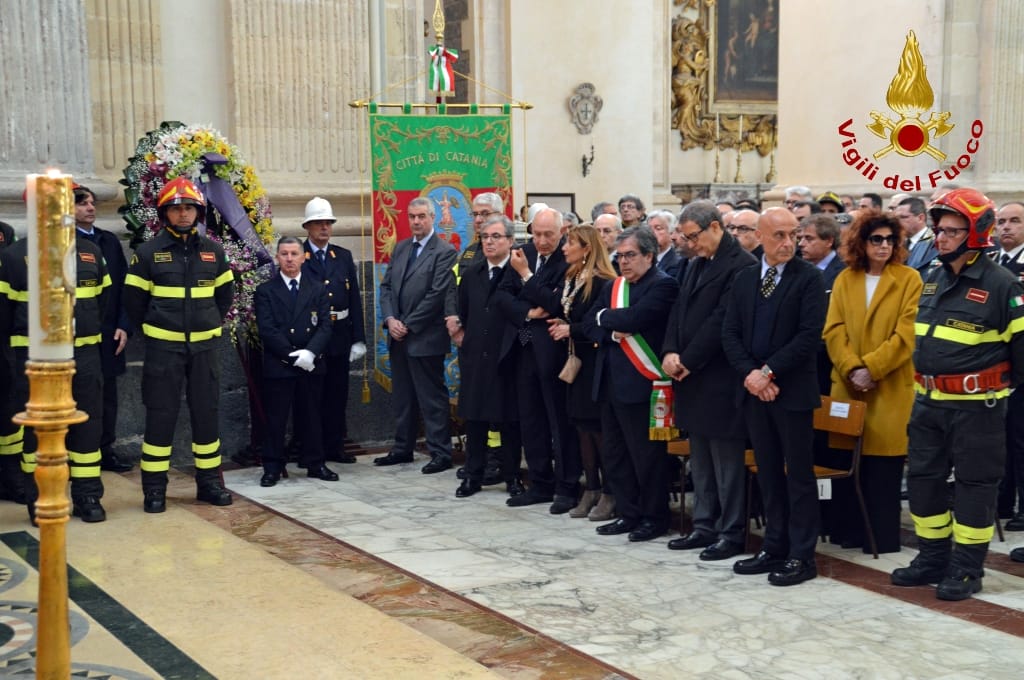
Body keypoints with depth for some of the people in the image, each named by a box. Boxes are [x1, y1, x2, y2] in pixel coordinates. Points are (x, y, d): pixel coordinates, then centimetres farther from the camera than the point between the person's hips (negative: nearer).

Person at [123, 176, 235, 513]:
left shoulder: (213, 251, 6)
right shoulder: (148, 252, -4)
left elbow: (225, 293, 17)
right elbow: (133, 299, 2)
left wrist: (211, 325, 12)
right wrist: (153, 330, 5)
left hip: (204, 346, 3)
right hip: (163, 347, -3)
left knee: (206, 412, 8)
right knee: (161, 415, 0)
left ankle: (209, 481, 18)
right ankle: (154, 488, 9)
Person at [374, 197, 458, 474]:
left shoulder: (445, 252, -9)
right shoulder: (401, 248, 14)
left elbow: (437, 295, -15)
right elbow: (386, 286, 12)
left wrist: (408, 325, -14)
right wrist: (390, 320, -4)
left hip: (425, 337, -7)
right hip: (398, 336, 7)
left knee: (432, 397, -1)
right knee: (402, 396, 14)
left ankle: (440, 453, 6)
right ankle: (403, 448, 24)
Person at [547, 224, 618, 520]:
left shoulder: (601, 282, -15)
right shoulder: (571, 279, 11)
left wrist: (571, 329, -15)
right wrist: (560, 325, -2)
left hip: (595, 362, -8)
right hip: (577, 361, 8)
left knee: (598, 427, -2)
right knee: (582, 427, 10)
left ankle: (609, 495, 8)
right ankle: (591, 490, 19)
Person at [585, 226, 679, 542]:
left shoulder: (663, 285, -8)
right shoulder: (614, 286, 16)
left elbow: (634, 317, -22)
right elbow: (590, 324, 10)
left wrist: (605, 317, -4)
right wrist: (613, 332, -10)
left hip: (643, 384, -8)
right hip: (611, 382, 8)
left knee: (647, 455, 0)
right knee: (615, 454, 12)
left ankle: (654, 518, 13)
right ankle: (628, 514, 24)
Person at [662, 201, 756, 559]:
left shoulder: (741, 264, -13)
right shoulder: (697, 264, 16)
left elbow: (721, 321, -18)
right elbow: (679, 311, 13)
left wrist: (688, 360, -15)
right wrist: (670, 352, -3)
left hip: (720, 379, -9)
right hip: (693, 378, 9)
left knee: (727, 459, 0)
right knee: (700, 459, 15)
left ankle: (732, 533, 9)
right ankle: (705, 526, 24)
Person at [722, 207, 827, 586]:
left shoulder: (808, 278, -6)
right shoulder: (744, 279, 10)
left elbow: (810, 334, -14)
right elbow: (730, 333, 7)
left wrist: (768, 371, -15)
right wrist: (749, 374, -8)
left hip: (792, 391, -5)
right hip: (754, 390, 5)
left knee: (798, 474, 1)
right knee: (768, 473, 12)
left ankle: (801, 556, 8)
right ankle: (774, 548, 21)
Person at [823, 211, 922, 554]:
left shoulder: (909, 279, -2)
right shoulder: (844, 279, 9)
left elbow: (906, 334, -9)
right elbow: (833, 330, 3)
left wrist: (870, 368, -15)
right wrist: (851, 369, -11)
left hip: (891, 388, -3)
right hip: (848, 384, 3)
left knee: (884, 467, -1)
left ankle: (883, 537, 10)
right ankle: (850, 531, 18)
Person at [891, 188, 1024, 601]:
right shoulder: (932, 281, 10)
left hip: (976, 407, -7)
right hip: (928, 402, 7)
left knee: (974, 485, 3)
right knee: (923, 478, 12)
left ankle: (967, 570, 12)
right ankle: (933, 558, 25)